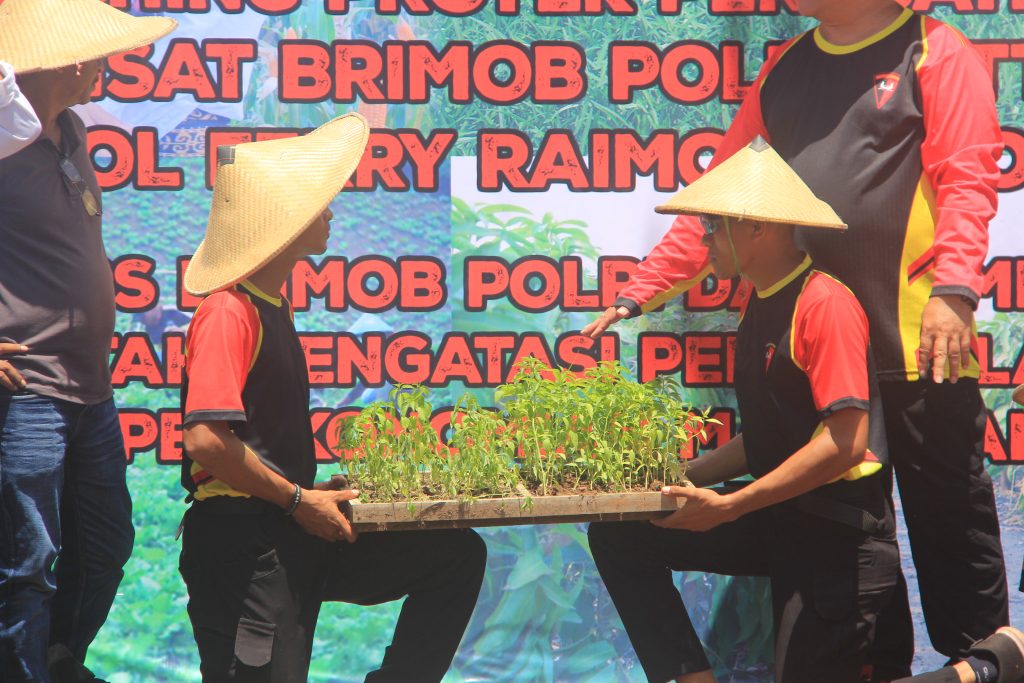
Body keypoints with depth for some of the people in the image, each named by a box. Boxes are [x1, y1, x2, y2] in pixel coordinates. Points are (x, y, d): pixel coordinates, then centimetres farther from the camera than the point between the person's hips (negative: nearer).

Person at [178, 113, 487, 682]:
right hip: (242, 544, -10)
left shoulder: (272, 307, 15)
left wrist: (310, 491, 10)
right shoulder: (229, 312, -16)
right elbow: (205, 440, -26)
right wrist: (298, 499, -17)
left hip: (294, 535, 10)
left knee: (457, 555, 10)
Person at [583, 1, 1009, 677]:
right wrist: (639, 292, 12)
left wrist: (953, 290, -25)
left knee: (951, 518, 1)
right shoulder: (786, 69, 16)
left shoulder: (936, 55, 0)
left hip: (917, 342, -5)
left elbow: (967, 181, -10)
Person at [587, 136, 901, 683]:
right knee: (620, 537, -3)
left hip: (838, 530, -9)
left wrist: (729, 506, -23)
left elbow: (845, 441, -24)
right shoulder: (759, 306, 12)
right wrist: (687, 478, 4)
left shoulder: (824, 305, -17)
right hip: (777, 519, 9)